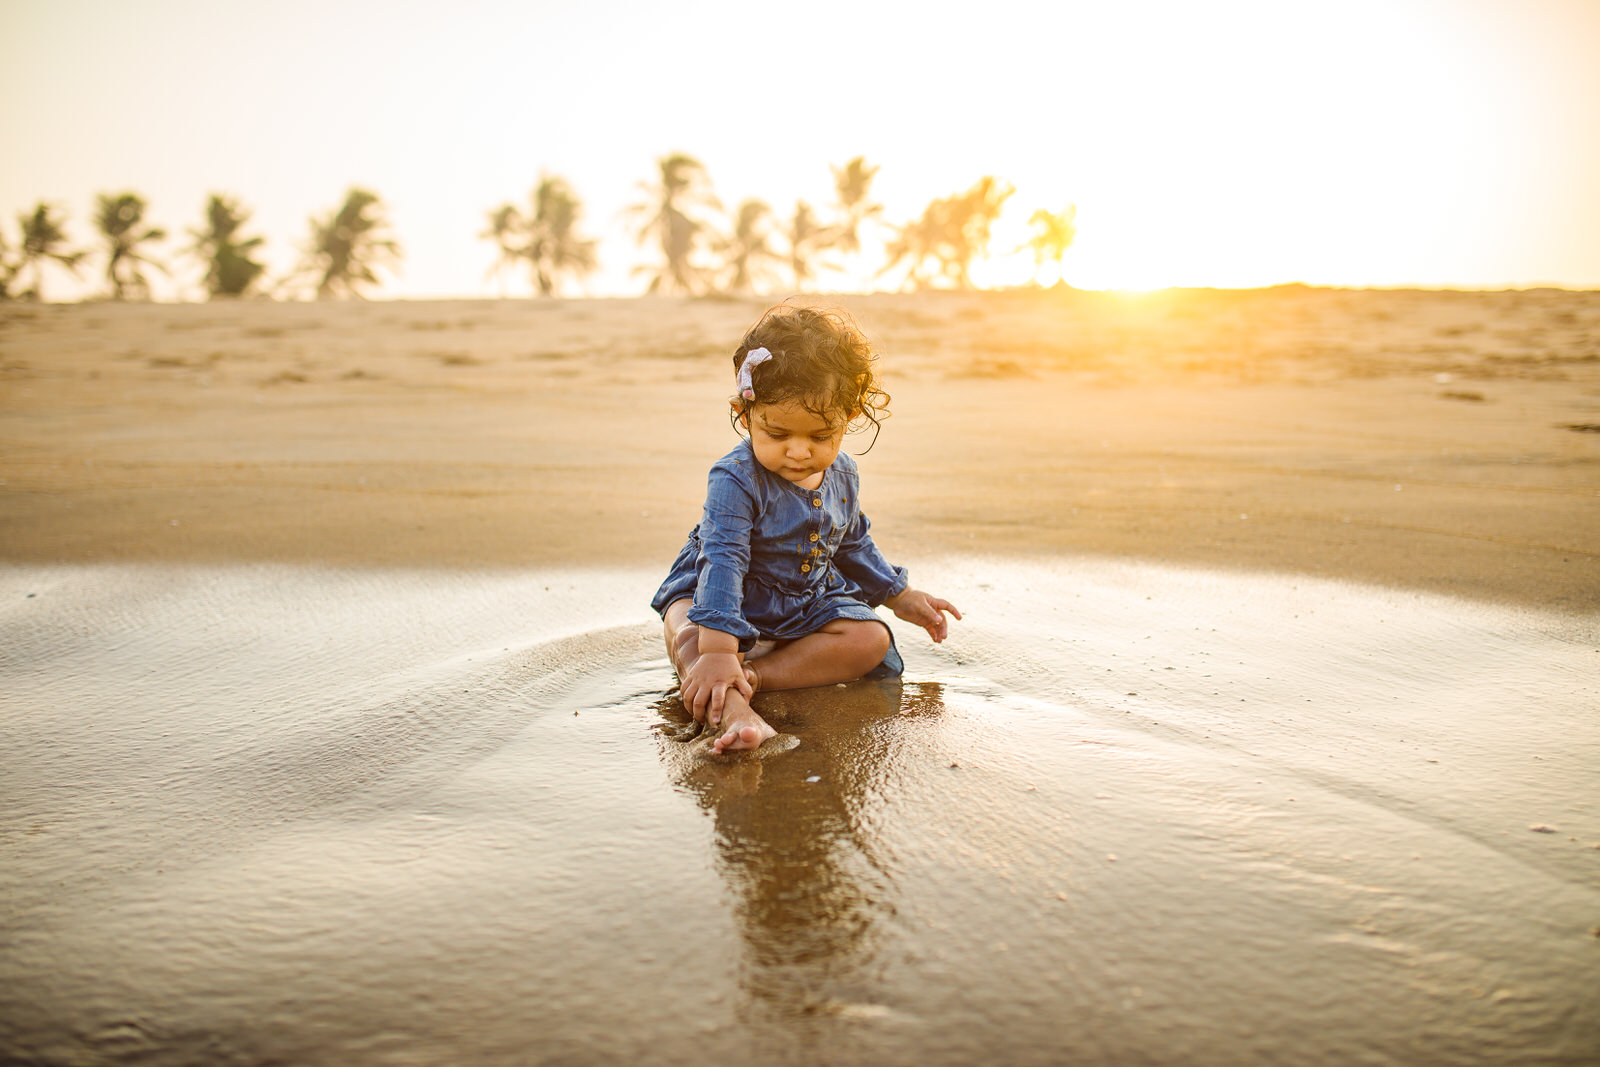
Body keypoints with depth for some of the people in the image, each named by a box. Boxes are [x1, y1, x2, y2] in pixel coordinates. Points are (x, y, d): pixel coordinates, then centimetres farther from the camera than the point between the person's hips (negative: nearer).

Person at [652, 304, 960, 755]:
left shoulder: (842, 476, -6)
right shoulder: (736, 480, -27)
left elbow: (852, 545, 13)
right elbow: (723, 561, -37)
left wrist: (901, 596, 13)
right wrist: (717, 650, -48)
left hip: (808, 606, 5)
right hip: (728, 598, -5)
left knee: (872, 640, -18)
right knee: (686, 636, -35)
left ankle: (754, 674, -29)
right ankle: (733, 710, -63)